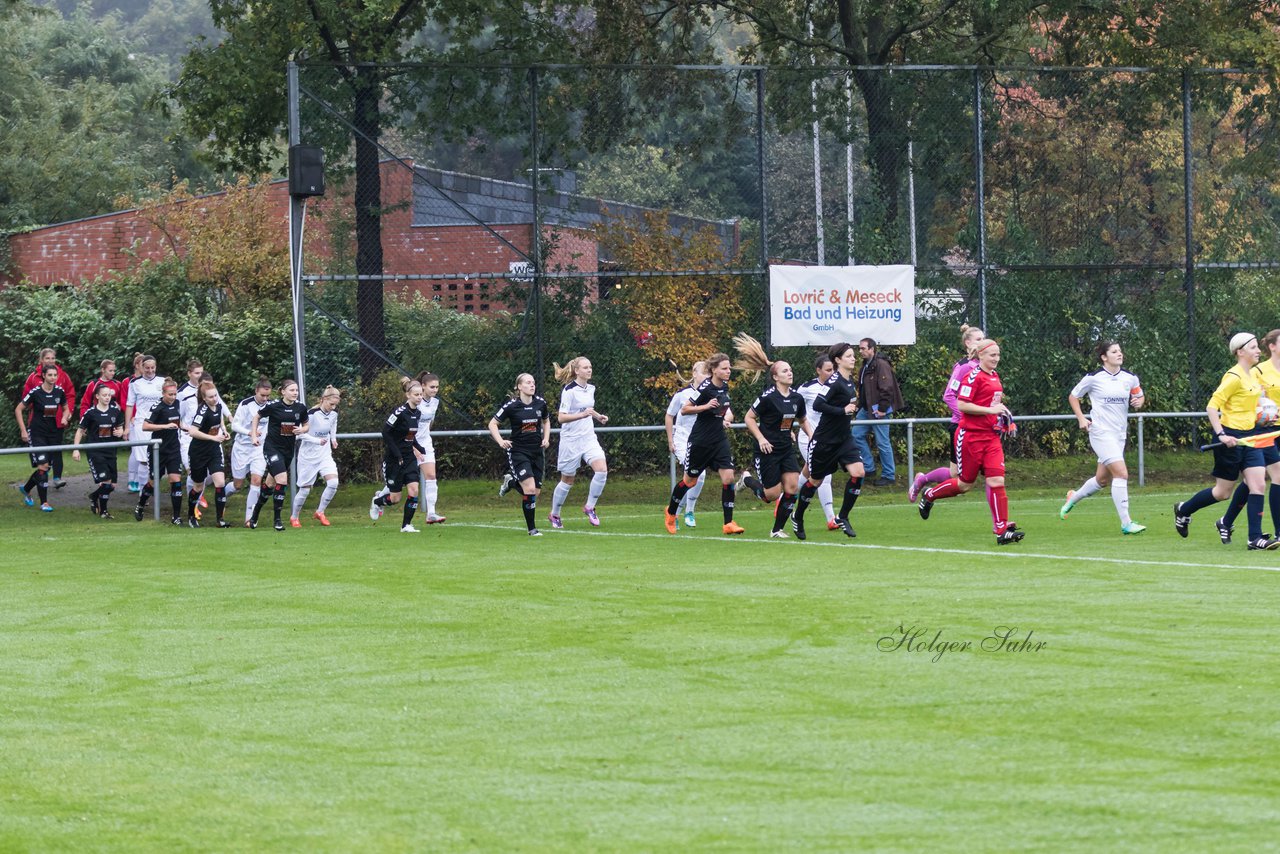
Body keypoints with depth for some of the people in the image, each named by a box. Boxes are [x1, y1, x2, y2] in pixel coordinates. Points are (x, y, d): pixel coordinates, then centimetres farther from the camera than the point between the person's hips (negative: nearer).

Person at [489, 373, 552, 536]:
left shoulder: (540, 403, 2)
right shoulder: (511, 406, -10)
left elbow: (546, 421, 21)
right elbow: (492, 424, -3)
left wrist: (546, 438, 6)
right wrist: (501, 441, -17)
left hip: (537, 451, 5)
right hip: (518, 452, -5)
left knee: (536, 491, 4)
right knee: (530, 489, -18)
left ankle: (511, 481, 33)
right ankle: (531, 528, -6)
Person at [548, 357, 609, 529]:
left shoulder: (591, 388, 9)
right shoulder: (569, 390, -14)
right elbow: (561, 417, -20)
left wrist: (598, 416, 11)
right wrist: (582, 415, -30)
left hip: (589, 438, 6)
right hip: (571, 440, -6)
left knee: (602, 470, -16)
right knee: (567, 480, 4)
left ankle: (590, 507, 0)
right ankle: (554, 515, 24)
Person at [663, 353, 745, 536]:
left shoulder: (724, 387, 4)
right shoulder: (705, 388, -18)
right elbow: (684, 410, -14)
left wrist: (727, 417, 8)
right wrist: (706, 406, -25)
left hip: (719, 439, 6)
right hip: (700, 441, -6)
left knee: (728, 478, -9)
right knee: (690, 480, 9)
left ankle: (729, 523, -7)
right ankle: (671, 512, 34)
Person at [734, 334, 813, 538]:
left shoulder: (797, 398, 4)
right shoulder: (768, 397, -15)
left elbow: (802, 420, 21)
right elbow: (749, 418, -9)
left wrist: (811, 436, 4)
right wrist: (760, 439, -19)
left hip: (787, 448, 6)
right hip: (767, 450, -6)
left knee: (792, 487, -8)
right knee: (772, 495, -3)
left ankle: (778, 529, 6)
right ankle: (747, 480, 29)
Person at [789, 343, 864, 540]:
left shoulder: (851, 382, 8)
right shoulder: (834, 381, -18)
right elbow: (818, 404, -28)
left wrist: (853, 409, 7)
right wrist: (843, 410, -26)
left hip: (843, 438, 7)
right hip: (825, 440, -7)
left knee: (858, 472, -12)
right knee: (816, 480, 7)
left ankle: (842, 517, 1)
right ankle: (797, 517, 30)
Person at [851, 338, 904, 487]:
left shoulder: (881, 365, -15)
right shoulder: (865, 366, 15)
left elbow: (887, 389, -21)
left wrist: (882, 409, -22)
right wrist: (859, 408, 20)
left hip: (878, 410, -10)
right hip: (866, 410, 10)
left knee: (882, 442, -4)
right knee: (856, 435, 8)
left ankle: (889, 476, 4)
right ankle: (868, 467, 17)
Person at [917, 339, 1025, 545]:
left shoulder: (994, 377, 13)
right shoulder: (974, 377, -13)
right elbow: (962, 404, -19)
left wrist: (1002, 413, 12)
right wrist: (990, 410, -20)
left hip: (991, 436, 7)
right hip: (971, 435, -7)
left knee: (996, 481, -6)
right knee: (966, 483, 5)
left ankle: (1002, 530, -10)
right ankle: (929, 495, 32)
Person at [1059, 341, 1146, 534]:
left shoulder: (1130, 378, 5)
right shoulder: (1093, 378, -6)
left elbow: (1139, 396, 22)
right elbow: (1073, 396, 6)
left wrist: (1139, 402, -2)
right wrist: (1081, 418, -5)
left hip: (1120, 434, 6)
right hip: (1101, 431, -6)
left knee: (1102, 479, 13)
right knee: (1121, 474, -18)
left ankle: (1073, 498, 42)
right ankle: (1126, 523, -16)